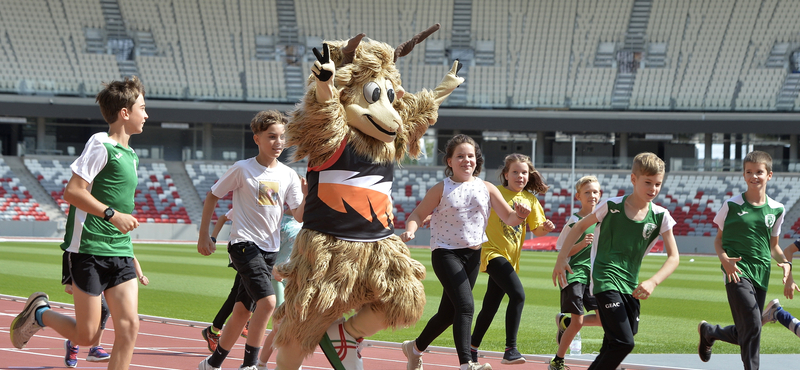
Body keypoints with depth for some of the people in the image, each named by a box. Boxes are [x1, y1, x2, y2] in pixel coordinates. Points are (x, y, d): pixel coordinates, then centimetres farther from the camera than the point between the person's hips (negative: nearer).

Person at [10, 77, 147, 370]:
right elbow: (72, 191, -15)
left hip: (120, 253, 8)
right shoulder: (100, 144, -9)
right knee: (87, 336, -2)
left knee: (129, 326, -7)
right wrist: (112, 214, -22)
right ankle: (40, 313, 25)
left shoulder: (130, 154, 17)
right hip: (89, 250, -8)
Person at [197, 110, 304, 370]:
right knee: (267, 301, -22)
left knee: (243, 310, 11)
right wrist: (204, 235, 1)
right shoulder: (242, 169, -7)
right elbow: (212, 196, 3)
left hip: (269, 249, 6)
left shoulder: (288, 175, 5)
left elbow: (300, 215, 0)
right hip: (244, 244, -6)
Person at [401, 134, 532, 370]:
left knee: (448, 313, 14)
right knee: (465, 306, -23)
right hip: (446, 253, -5)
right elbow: (418, 214, -3)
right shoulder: (441, 189, -5)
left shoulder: (487, 189, 4)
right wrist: (409, 231, -24)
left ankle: (415, 348, 36)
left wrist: (520, 215, -22)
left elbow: (508, 218, 2)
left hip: (473, 255, 5)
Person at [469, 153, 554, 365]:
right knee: (518, 294, -25)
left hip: (510, 258, 6)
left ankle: (472, 348, 31)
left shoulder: (530, 199, 8)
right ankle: (510, 349, -23)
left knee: (490, 306, 14)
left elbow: (536, 230, 10)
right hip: (493, 252, -6)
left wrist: (545, 228, -11)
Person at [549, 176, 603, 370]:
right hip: (574, 273, -6)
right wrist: (582, 243, -21)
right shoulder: (574, 222, -8)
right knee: (578, 321, -8)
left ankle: (565, 321, 21)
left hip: (594, 274, 6)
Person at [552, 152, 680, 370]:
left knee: (613, 346, 9)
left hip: (630, 286, 5)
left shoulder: (660, 217, 1)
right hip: (605, 279, -5)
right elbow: (581, 226, 10)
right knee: (624, 342, -19)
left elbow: (673, 257, 1)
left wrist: (653, 282, -15)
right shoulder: (612, 206, -6)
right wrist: (562, 258, 5)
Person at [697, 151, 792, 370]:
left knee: (742, 334, 11)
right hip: (737, 272, -4)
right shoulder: (732, 206, -1)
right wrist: (725, 259, -14)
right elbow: (719, 239, 7)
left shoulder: (776, 210, 7)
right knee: (752, 327, -19)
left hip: (761, 275, 4)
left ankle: (708, 332, 39)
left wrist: (785, 262, -2)